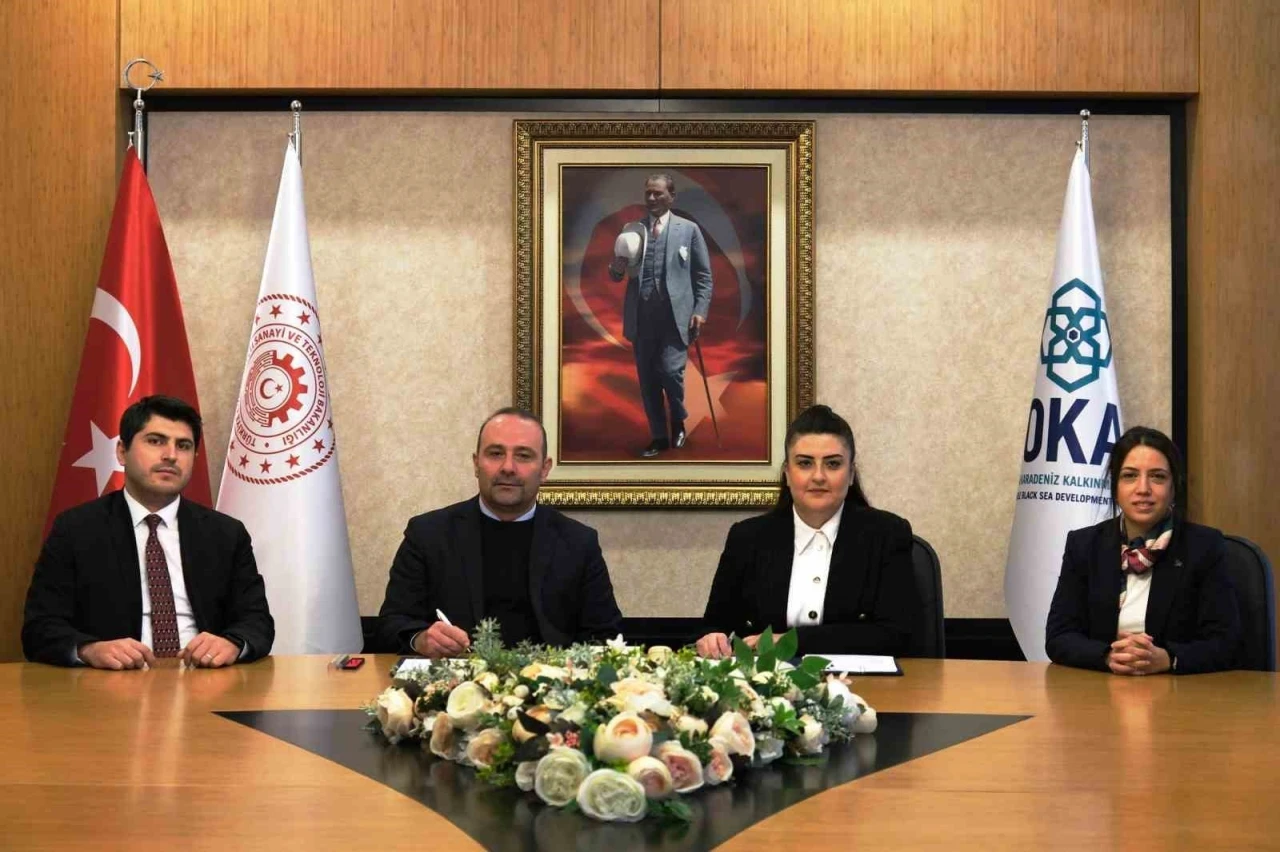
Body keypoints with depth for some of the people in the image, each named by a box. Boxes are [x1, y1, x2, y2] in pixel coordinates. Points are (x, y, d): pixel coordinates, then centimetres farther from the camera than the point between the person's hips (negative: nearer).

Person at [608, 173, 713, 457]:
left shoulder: (688, 229, 6)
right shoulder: (631, 230, 12)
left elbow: (703, 275, 6)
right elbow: (616, 276, 15)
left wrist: (700, 310, -5)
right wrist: (617, 267, -9)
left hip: (675, 314, -3)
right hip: (641, 315, 3)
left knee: (670, 371, -14)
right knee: (647, 379, 4)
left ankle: (678, 423, 14)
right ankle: (658, 436, 17)